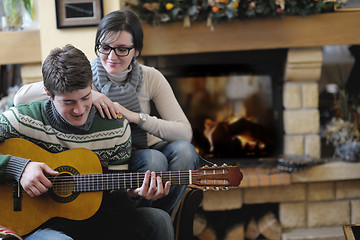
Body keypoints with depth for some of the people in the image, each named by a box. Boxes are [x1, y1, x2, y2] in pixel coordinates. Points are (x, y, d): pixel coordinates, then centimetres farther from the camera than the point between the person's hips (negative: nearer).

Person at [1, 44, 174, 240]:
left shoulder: (117, 128, 0)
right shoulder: (23, 120, -9)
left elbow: (115, 194, 4)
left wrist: (132, 194, -19)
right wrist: (19, 167, -23)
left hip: (92, 222, 3)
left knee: (158, 221, -18)